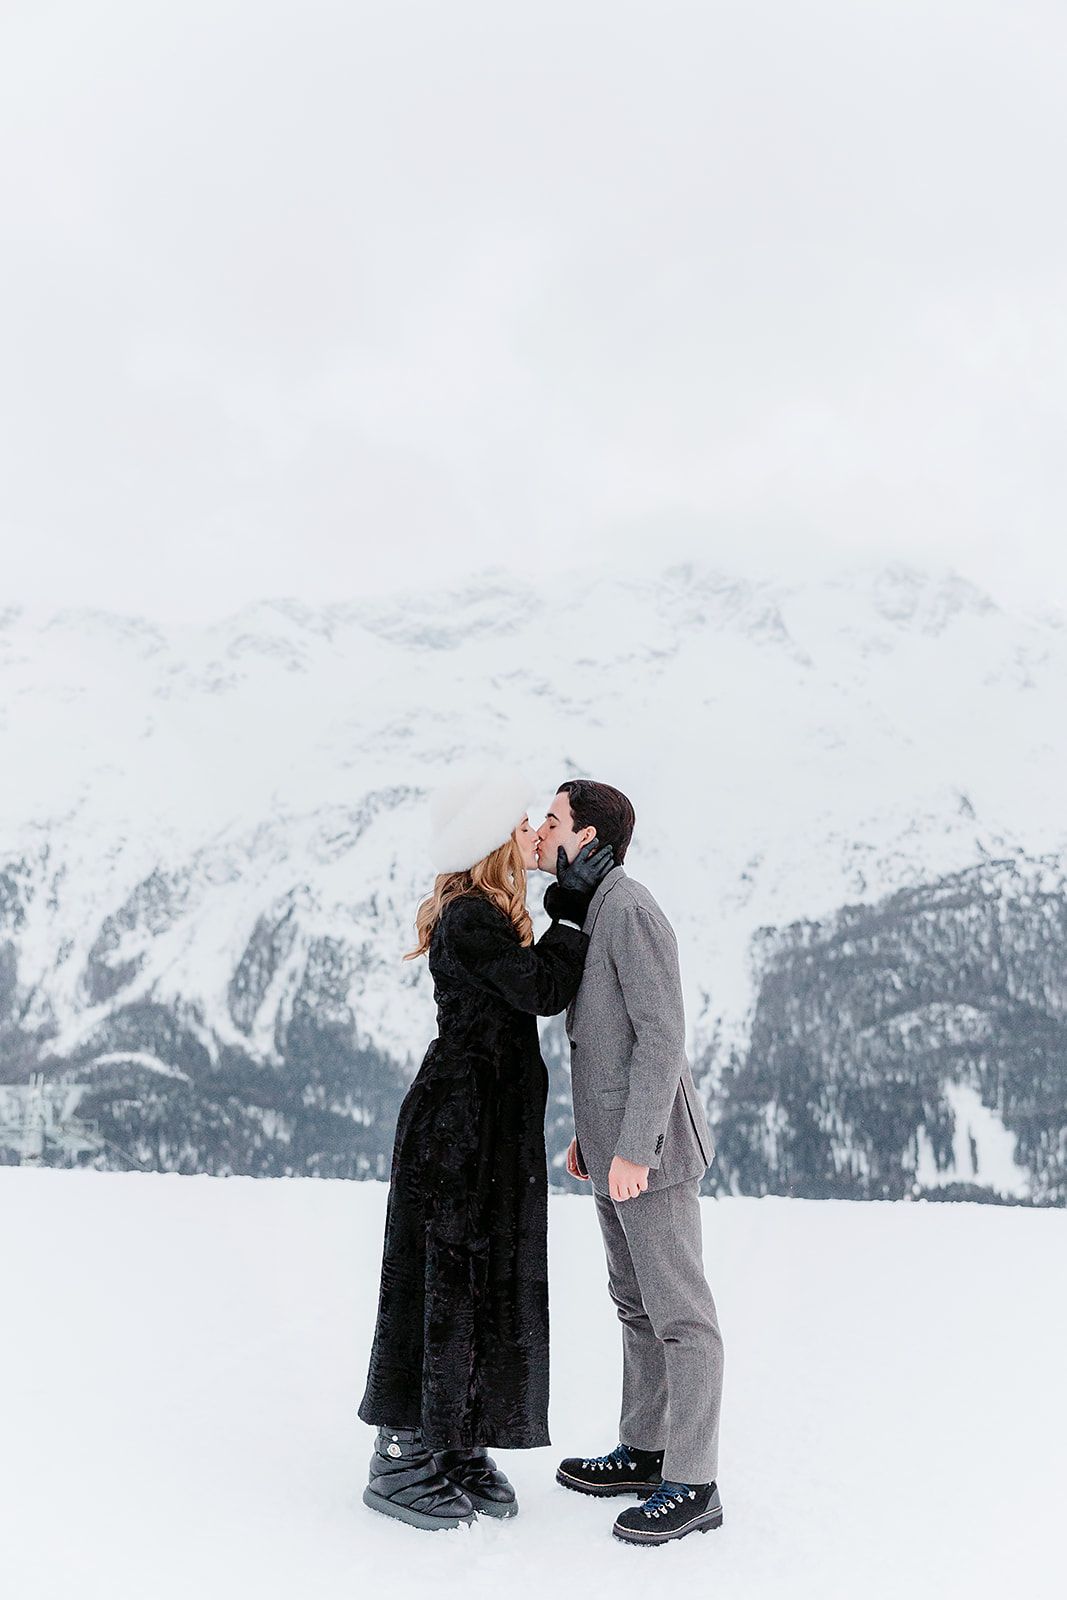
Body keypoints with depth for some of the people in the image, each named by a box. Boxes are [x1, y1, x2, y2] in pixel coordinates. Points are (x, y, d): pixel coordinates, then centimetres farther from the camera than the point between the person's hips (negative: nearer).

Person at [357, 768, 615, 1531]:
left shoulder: (487, 915, 15)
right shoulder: (469, 918, -17)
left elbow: (534, 986, 14)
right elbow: (544, 990, -20)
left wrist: (573, 899, 9)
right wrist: (575, 906, -15)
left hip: (496, 1125, 10)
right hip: (459, 1126, -10)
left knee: (493, 1280, 13)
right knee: (442, 1279, -2)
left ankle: (459, 1448, 23)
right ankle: (399, 1460, 10)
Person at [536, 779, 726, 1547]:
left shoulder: (632, 911, -17)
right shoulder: (594, 916, 14)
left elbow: (664, 1035, -22)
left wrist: (633, 1148, -24)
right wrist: (590, 1133, 22)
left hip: (649, 1144, -10)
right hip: (614, 1144, 10)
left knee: (678, 1311, -2)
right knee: (636, 1303, 17)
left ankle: (692, 1483, 7)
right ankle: (646, 1452, 28)